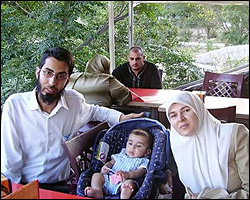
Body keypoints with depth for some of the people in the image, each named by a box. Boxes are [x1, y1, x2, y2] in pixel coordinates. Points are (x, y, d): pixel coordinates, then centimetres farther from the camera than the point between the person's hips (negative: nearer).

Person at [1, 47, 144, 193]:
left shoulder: (74, 101, -3)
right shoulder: (14, 104, -11)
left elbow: (92, 110, 21)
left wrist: (121, 118, 8)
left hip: (59, 185, 2)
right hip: (21, 186, -2)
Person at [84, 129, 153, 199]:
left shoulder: (143, 161, 10)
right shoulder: (121, 155, 28)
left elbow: (141, 172, -9)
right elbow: (111, 162, 30)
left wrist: (127, 174, -29)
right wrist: (105, 167, 3)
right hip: (109, 179, 6)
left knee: (130, 183, -37)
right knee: (97, 175, -8)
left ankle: (124, 195, -70)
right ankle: (97, 191, -36)